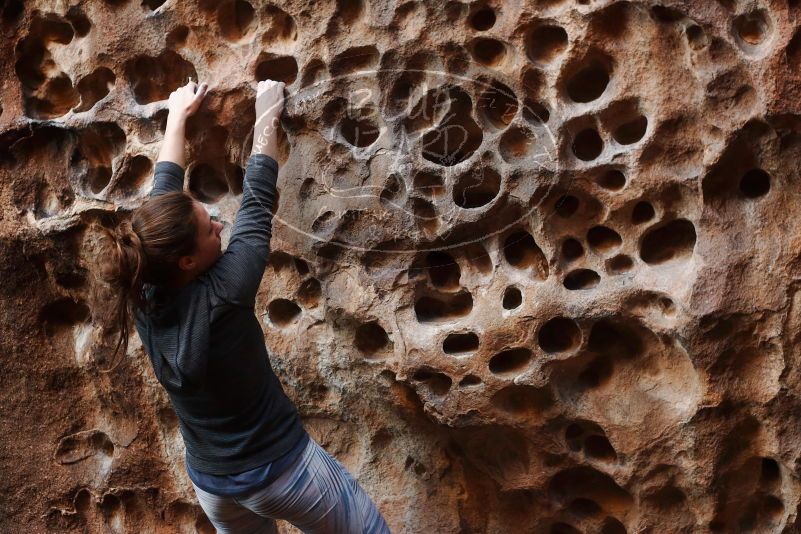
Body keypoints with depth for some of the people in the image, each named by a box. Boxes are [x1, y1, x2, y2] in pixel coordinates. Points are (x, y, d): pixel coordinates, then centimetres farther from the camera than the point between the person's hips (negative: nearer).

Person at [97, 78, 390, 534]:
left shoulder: (144, 292, -11)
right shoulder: (224, 293, -28)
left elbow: (164, 193, 1)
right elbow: (258, 201, -15)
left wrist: (179, 115, 13)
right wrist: (267, 115, -2)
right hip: (278, 467, -6)